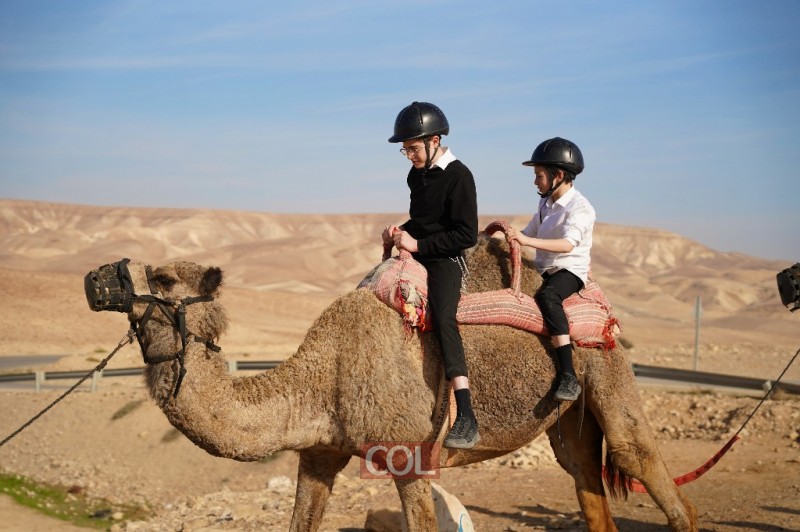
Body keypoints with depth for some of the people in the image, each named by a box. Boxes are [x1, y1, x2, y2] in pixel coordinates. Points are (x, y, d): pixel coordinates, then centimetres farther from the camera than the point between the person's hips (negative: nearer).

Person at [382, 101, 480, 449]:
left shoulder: (458, 176, -12)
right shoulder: (416, 175, 13)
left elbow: (467, 235, -16)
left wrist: (417, 244, -17)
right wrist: (400, 233, 6)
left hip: (445, 260, -9)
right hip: (417, 256, 9)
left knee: (443, 317, -32)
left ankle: (466, 420, -41)